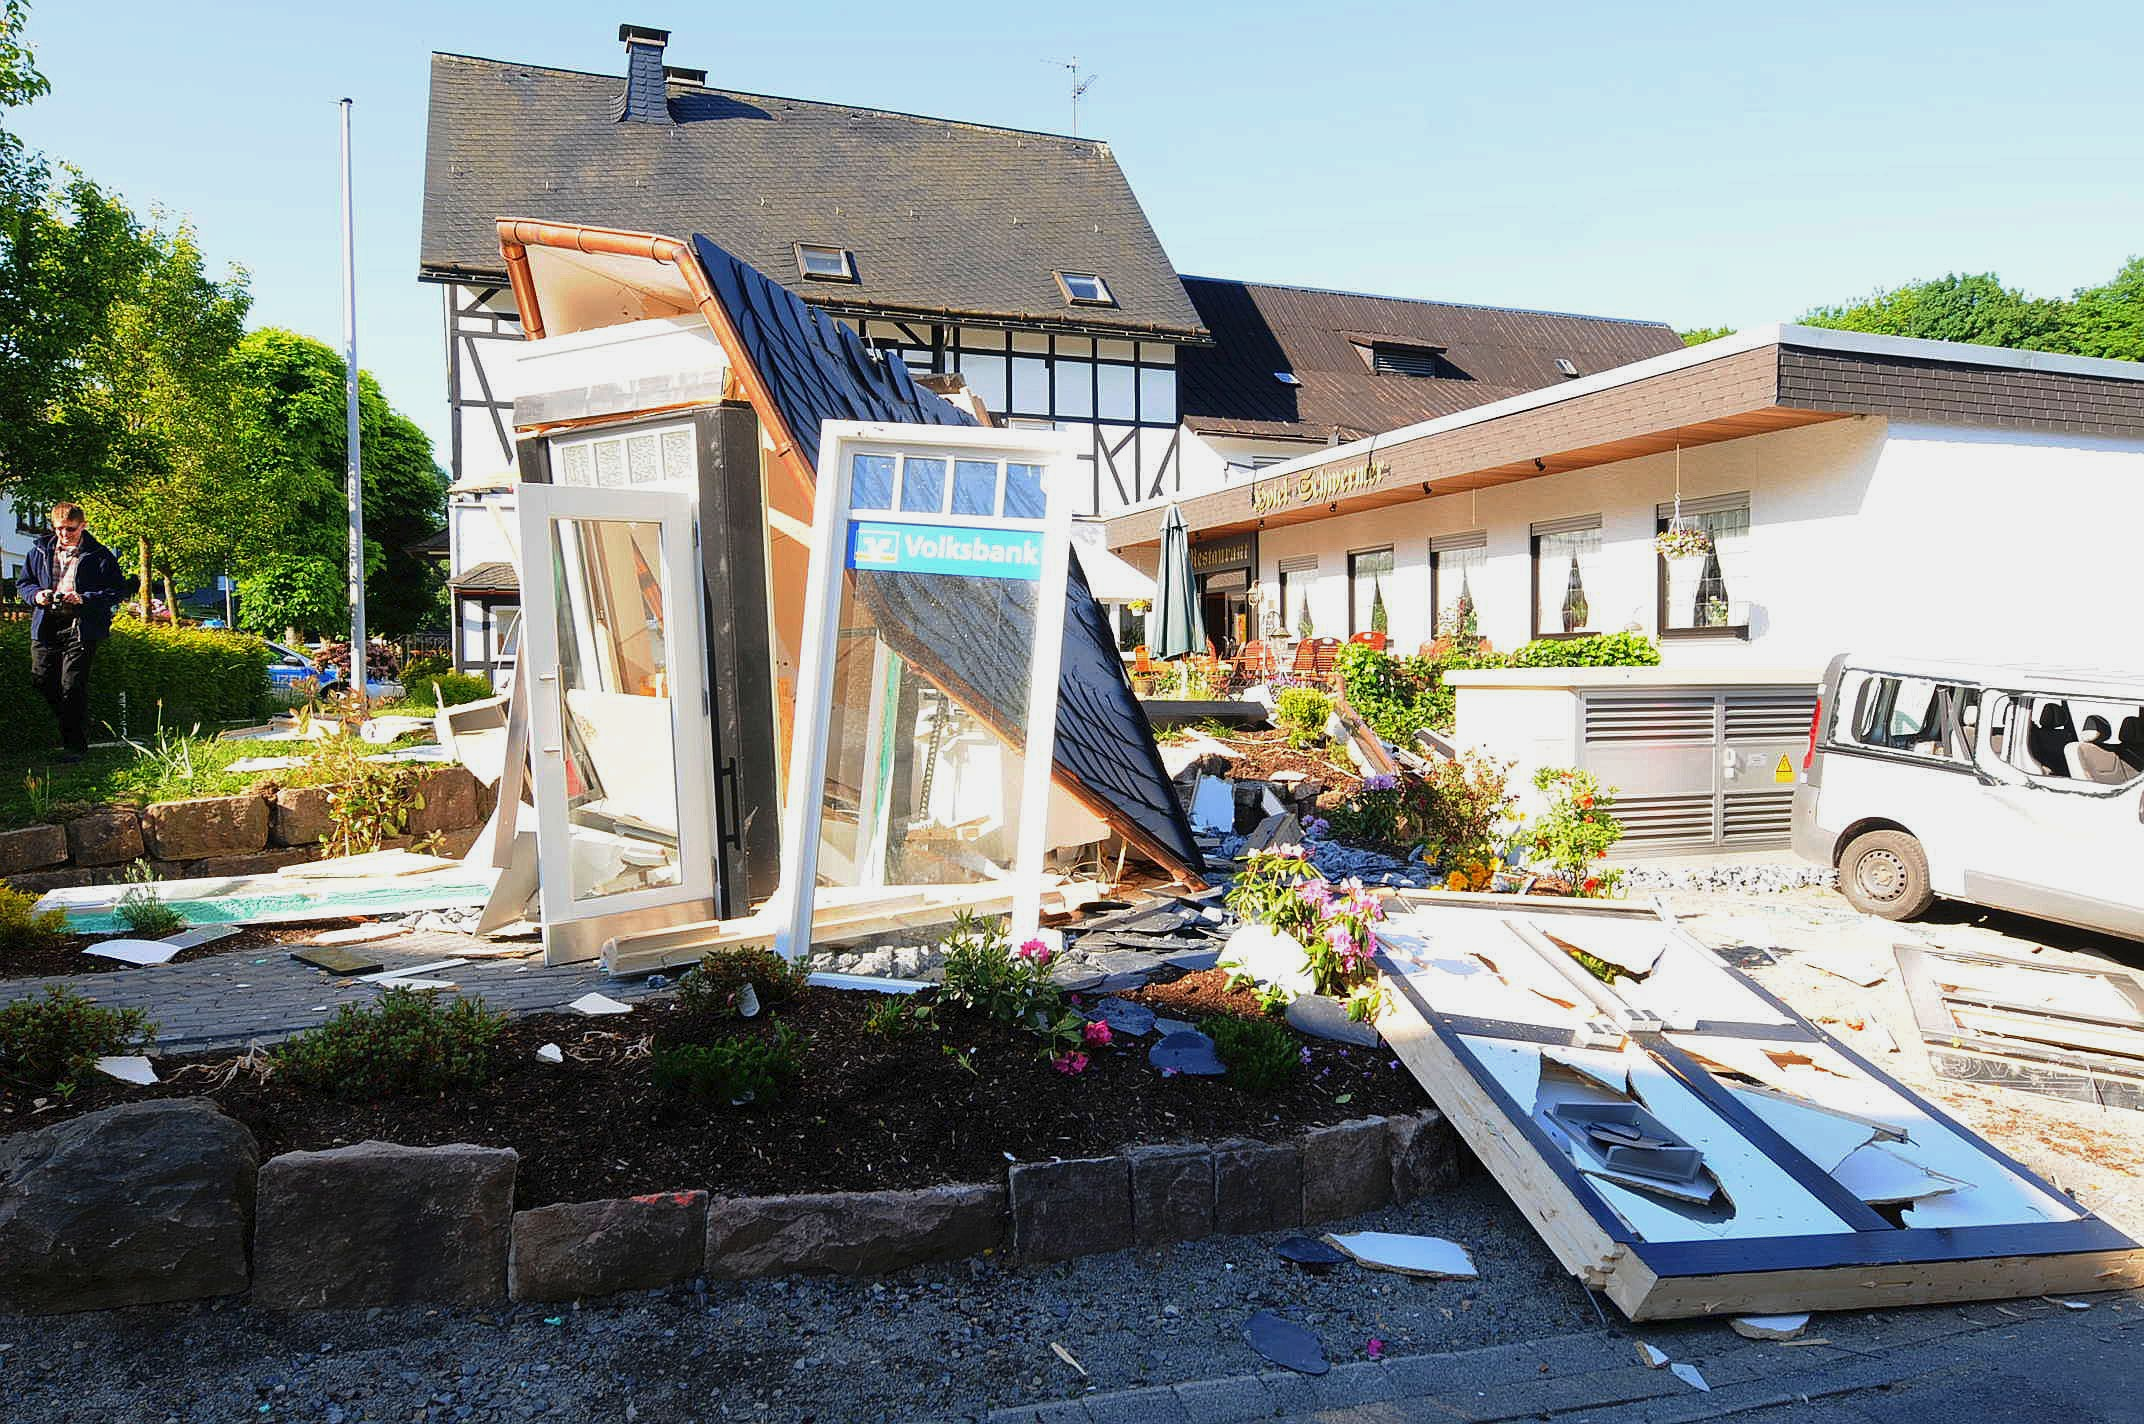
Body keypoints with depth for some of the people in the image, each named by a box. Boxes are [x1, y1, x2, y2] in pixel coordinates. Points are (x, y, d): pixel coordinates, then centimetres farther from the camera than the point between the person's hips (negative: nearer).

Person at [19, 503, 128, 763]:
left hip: (81, 626, -5)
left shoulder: (99, 555, -2)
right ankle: (69, 725, 25)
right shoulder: (39, 551, 11)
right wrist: (36, 594, -3)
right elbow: (23, 583, 20)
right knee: (41, 679, 2)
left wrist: (84, 598, -17)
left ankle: (76, 745, 1)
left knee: (72, 686, -7)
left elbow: (118, 590, -4)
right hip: (45, 625, 5)